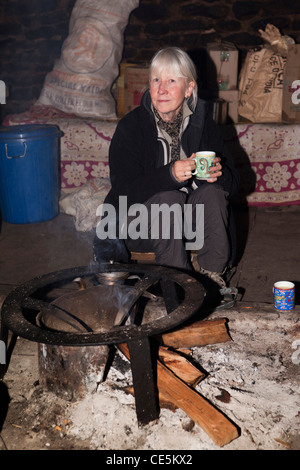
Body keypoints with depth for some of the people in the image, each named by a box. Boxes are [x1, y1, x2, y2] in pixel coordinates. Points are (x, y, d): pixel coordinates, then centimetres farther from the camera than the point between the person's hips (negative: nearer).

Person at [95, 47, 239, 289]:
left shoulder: (202, 121, -2)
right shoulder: (130, 126, -10)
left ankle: (213, 276, -18)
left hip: (191, 219, 3)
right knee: (169, 199, -31)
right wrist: (170, 175, -35)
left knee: (212, 192, -25)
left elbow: (232, 180, -2)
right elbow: (124, 191, -19)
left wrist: (218, 174, -28)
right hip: (139, 221, -2)